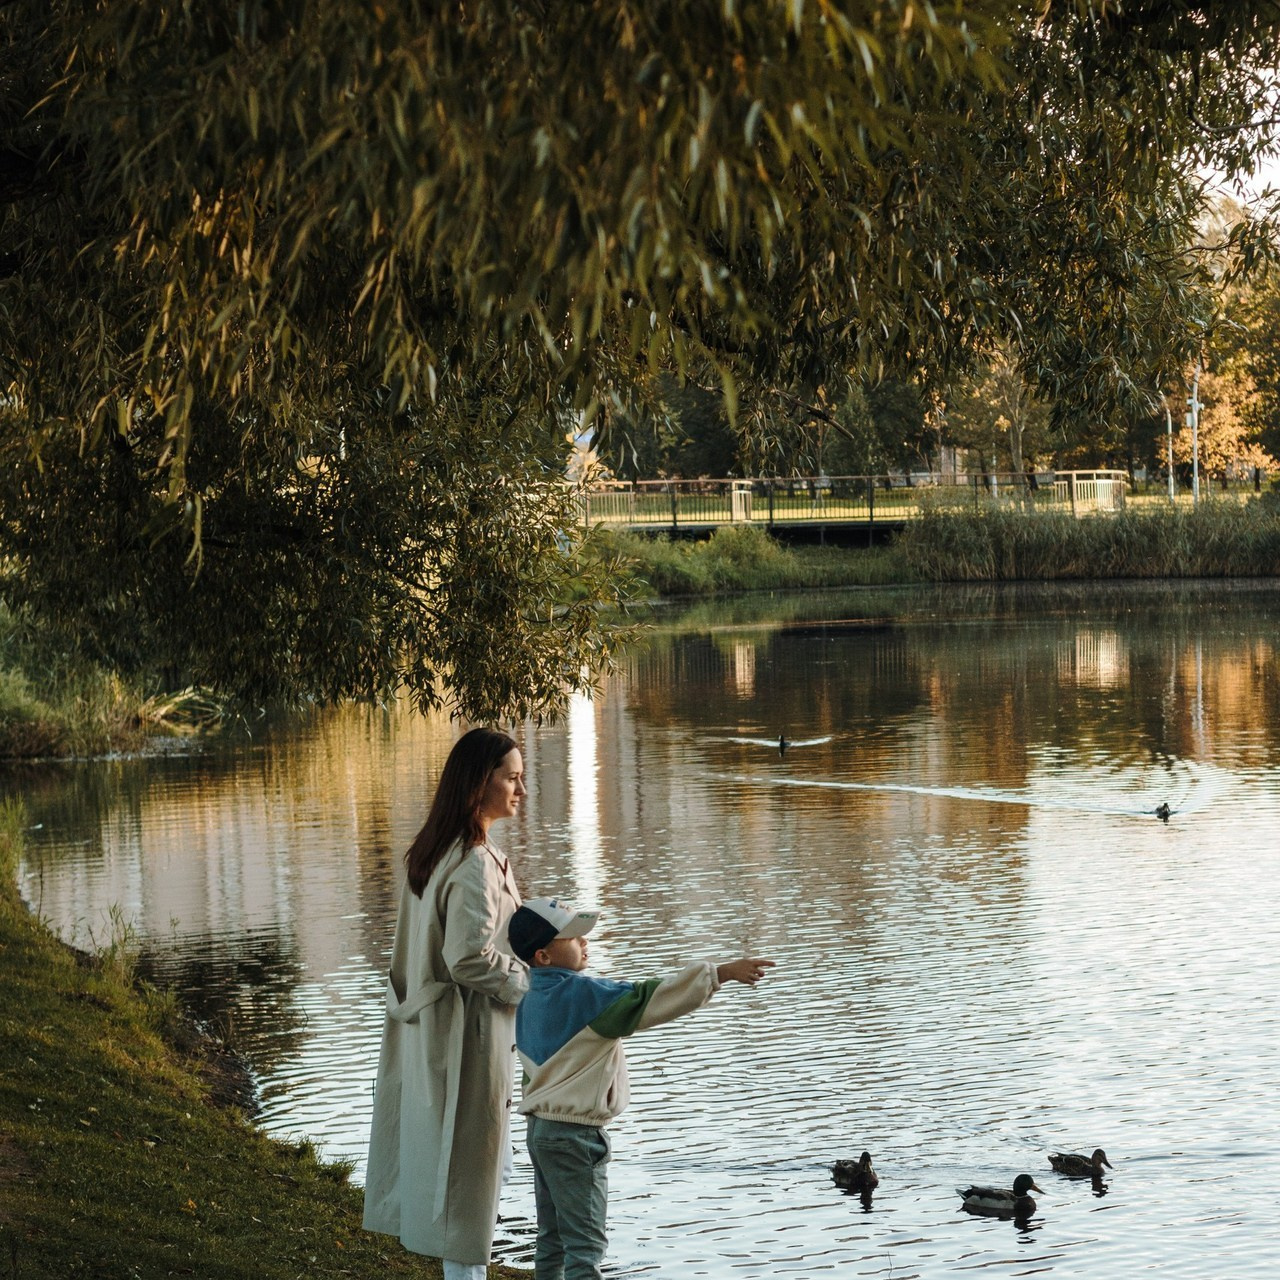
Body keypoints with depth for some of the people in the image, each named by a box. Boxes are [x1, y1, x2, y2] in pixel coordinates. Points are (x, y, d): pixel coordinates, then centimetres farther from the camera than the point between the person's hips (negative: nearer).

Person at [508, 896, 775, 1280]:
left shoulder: (530, 1000, 8)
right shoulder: (583, 994, -19)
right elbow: (651, 999, -25)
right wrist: (724, 971, -24)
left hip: (541, 1128, 9)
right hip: (574, 1134, -9)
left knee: (553, 1237, 16)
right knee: (585, 1242, -5)